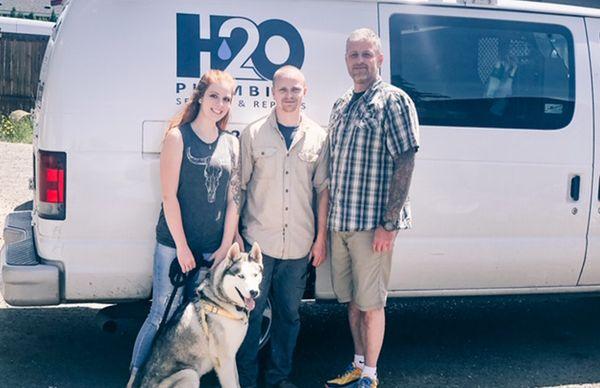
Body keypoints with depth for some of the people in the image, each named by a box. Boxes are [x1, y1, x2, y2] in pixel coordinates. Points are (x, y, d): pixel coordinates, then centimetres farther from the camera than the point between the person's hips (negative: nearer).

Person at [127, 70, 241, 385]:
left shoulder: (231, 144, 10)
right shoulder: (179, 137, -4)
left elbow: (234, 199, 8)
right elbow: (169, 195, -8)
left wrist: (225, 247, 2)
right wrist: (182, 246, -10)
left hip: (214, 250, 4)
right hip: (175, 244, -4)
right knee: (162, 315, -3)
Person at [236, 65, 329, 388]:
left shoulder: (318, 137, 6)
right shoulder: (253, 134, 1)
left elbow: (323, 189, 8)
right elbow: (239, 187, 2)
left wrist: (321, 238, 5)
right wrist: (235, 234, -2)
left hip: (299, 244, 2)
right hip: (258, 240, -2)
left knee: (288, 313, 12)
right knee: (251, 311, 4)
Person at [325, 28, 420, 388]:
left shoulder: (394, 101, -7)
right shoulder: (341, 105, 14)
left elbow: (405, 163, -13)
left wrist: (389, 223, -18)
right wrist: (329, 219, 13)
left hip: (373, 223, -7)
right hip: (340, 221, 7)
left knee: (370, 302, 3)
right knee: (352, 299, 16)